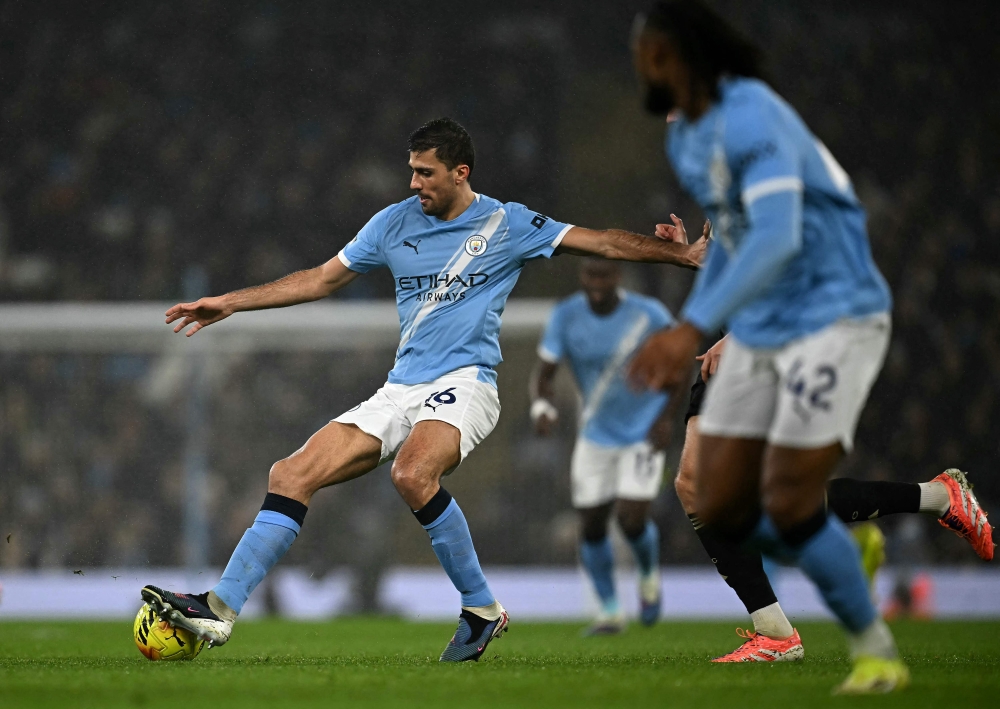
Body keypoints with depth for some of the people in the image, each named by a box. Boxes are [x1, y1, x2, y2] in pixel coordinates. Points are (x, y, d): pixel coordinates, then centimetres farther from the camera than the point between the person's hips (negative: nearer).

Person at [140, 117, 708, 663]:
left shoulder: (508, 223, 1)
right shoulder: (395, 223, 12)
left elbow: (603, 243, 2)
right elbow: (322, 279, 20)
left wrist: (686, 254, -5)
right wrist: (229, 303, 17)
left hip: (464, 386, -5)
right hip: (399, 393, 5)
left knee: (413, 473, -36)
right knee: (290, 477, -10)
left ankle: (483, 609, -19)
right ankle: (220, 610, -11)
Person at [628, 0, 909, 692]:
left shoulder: (751, 118, -22)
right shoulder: (686, 137, 9)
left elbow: (777, 238, -34)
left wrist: (693, 327, -43)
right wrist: (686, 338, 21)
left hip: (833, 317, -9)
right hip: (759, 332, 9)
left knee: (787, 505, -13)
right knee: (721, 509, 1)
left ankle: (877, 653, 6)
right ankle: (848, 550, 26)